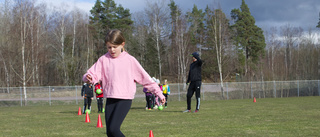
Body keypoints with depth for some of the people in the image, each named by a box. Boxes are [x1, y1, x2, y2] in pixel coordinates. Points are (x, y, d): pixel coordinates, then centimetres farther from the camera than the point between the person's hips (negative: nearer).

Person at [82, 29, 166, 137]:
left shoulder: (130, 60, 1)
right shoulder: (103, 60, 7)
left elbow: (145, 77, 5)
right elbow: (94, 74, 1)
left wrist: (158, 93, 6)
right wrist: (89, 78, -24)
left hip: (125, 99, -4)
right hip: (110, 100, 4)